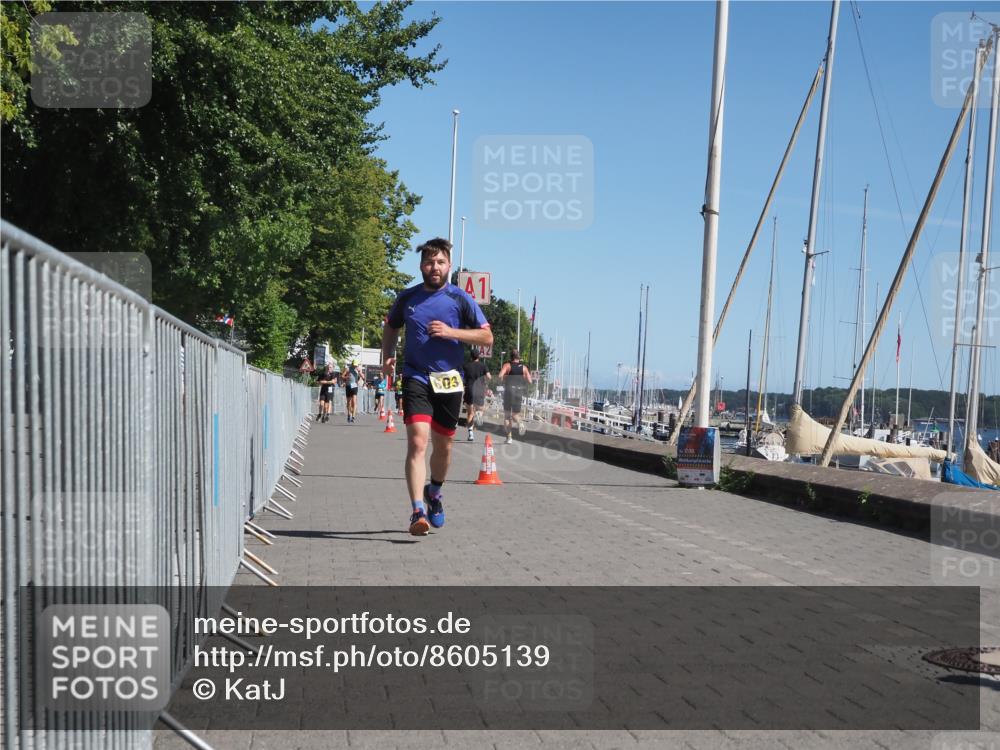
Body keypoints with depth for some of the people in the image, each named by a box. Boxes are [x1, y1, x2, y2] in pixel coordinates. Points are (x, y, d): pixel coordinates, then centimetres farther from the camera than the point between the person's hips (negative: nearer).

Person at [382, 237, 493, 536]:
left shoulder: (460, 299, 0)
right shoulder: (407, 297, 6)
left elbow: (487, 337, -3)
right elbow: (391, 327, 23)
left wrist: (451, 332, -15)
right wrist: (388, 356, 6)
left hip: (449, 381, 1)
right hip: (416, 379, -1)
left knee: (443, 446, 13)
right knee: (417, 442, -18)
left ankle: (435, 491, 41)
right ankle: (418, 511, -22)